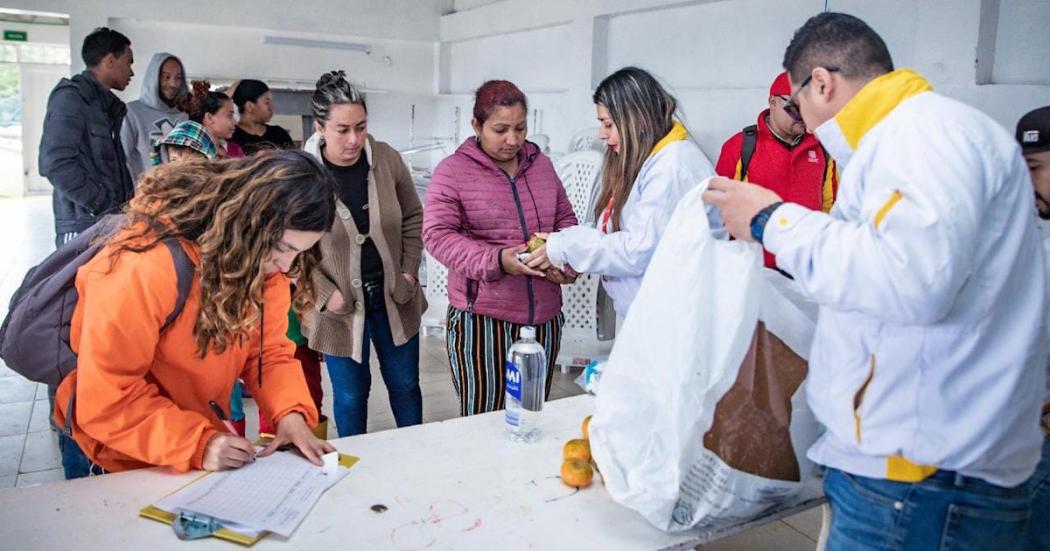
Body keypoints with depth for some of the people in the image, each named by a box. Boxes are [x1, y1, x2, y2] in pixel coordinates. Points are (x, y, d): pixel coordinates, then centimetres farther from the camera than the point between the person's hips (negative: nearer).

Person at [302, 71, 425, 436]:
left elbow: (413, 218, 6)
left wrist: (409, 272, -1)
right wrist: (325, 294, -15)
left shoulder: (387, 159, -7)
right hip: (341, 307, -3)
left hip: (394, 297, 3)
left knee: (404, 383, 19)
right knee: (350, 395, 12)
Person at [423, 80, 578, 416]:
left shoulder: (541, 164, 12)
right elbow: (437, 234, -11)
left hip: (545, 315, 5)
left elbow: (565, 219, 18)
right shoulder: (453, 170, -4)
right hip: (481, 320, -4)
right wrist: (495, 260, -25)